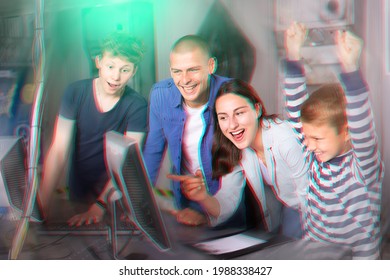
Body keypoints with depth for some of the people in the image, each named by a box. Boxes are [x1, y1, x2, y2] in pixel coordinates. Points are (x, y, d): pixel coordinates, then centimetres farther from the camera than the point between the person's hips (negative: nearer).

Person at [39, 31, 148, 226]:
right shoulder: (75, 93, -5)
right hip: (78, 192, 2)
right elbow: (58, 151, -10)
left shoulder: (137, 105, -10)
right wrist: (42, 203, -20)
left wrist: (100, 206, -29)